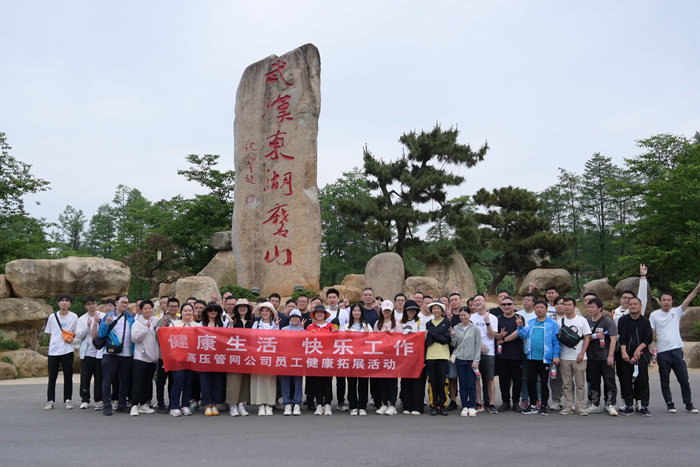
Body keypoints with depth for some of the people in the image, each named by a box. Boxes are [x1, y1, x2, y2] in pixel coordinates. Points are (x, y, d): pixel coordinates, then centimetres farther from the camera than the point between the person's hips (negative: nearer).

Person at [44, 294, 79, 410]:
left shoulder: (74, 317, 3)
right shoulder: (52, 316, 7)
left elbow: (76, 334, 10)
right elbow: (49, 333, 16)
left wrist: (70, 337, -5)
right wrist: (55, 342, 6)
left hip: (67, 351, -1)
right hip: (53, 350, 1)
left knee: (68, 376, 2)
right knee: (52, 377, 2)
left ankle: (68, 400, 12)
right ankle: (50, 400, 11)